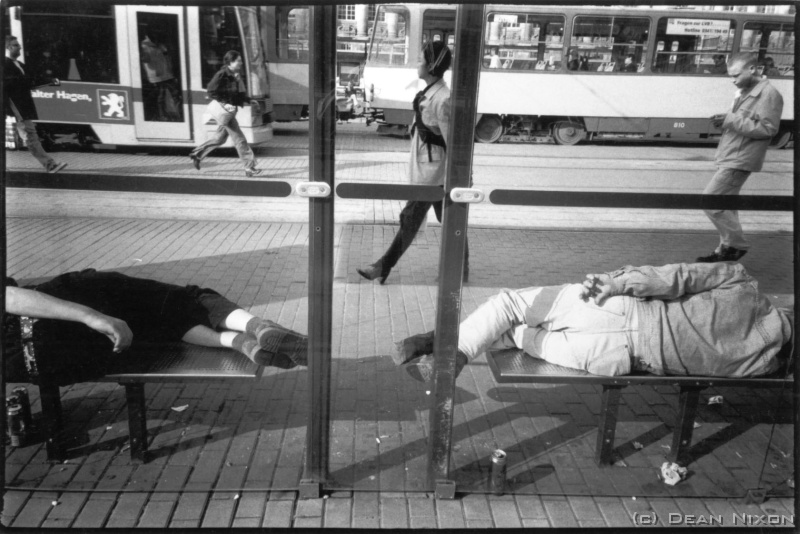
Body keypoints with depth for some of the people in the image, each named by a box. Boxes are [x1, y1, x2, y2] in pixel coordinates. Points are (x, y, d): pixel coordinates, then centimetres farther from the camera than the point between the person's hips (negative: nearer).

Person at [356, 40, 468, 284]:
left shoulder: (442, 100, -20)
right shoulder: (429, 93, 9)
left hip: (432, 173, -10)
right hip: (427, 169, 10)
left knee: (410, 218, 1)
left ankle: (384, 267, 12)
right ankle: (461, 269, 24)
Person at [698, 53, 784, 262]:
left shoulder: (769, 94, -12)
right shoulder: (744, 91, 15)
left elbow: (767, 129, -18)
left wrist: (731, 119, -21)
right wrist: (724, 120, 2)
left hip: (740, 160, -9)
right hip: (730, 158, 9)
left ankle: (737, 245, 1)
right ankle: (727, 249, 20)